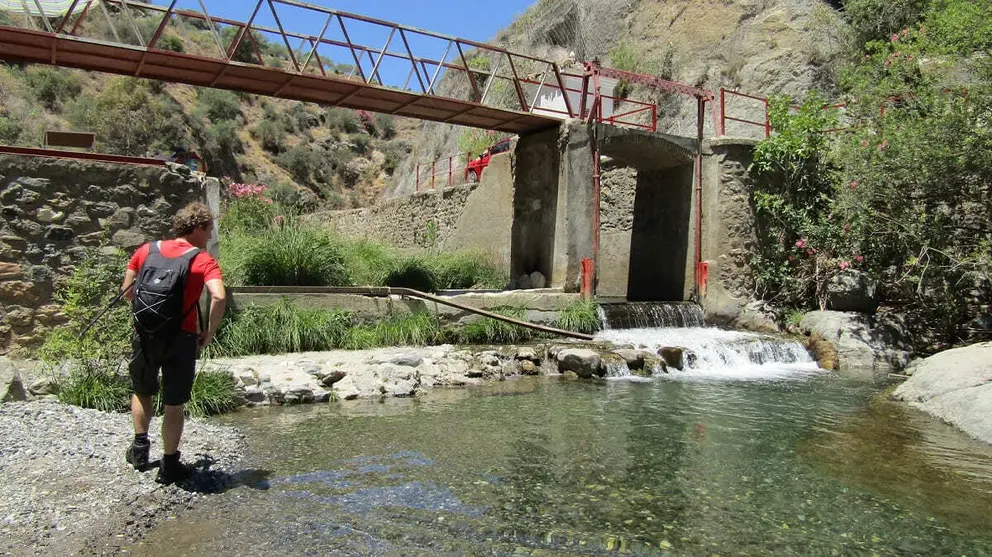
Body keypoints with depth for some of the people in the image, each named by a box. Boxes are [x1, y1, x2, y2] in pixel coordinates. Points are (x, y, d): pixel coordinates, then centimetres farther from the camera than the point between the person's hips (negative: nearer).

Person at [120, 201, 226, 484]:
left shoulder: (147, 250, 6)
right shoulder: (203, 260, -8)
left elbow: (127, 290, 10)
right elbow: (218, 297, -24)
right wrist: (209, 333, -12)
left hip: (144, 335, 4)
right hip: (180, 339, -4)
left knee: (142, 392, 28)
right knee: (174, 404, 9)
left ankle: (140, 448, 35)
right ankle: (169, 465, 18)